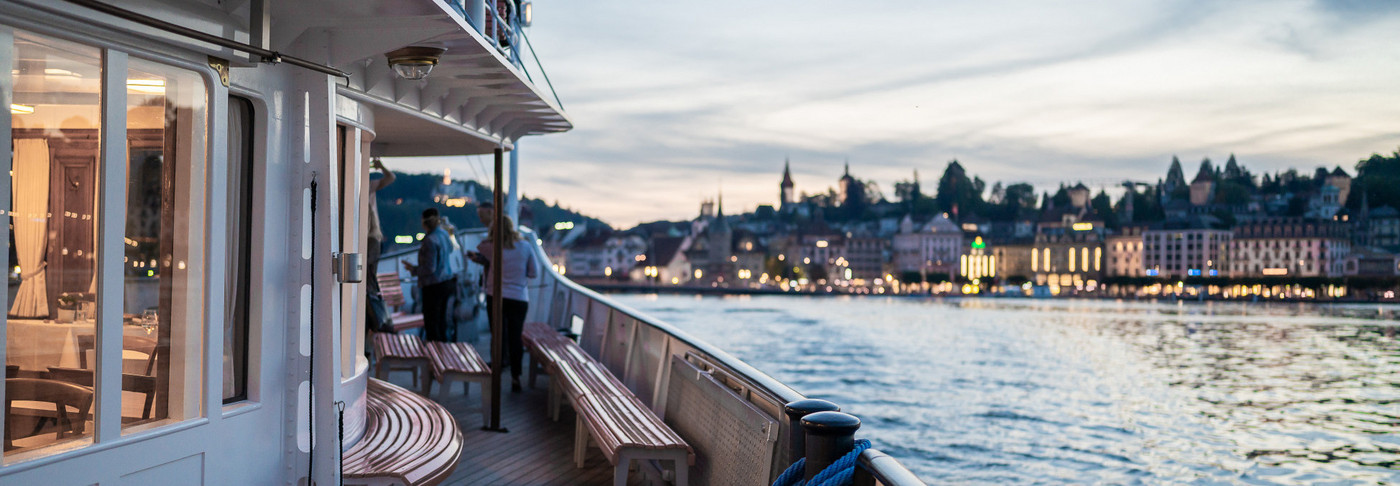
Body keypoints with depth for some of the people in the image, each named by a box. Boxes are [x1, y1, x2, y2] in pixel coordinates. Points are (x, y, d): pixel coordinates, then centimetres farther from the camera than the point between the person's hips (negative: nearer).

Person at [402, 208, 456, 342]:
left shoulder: (430, 240, -20)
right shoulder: (444, 234, 4)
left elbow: (430, 269, -21)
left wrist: (413, 269, -6)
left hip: (434, 286, -9)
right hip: (447, 282, 9)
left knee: (431, 324, -2)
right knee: (441, 321, 18)